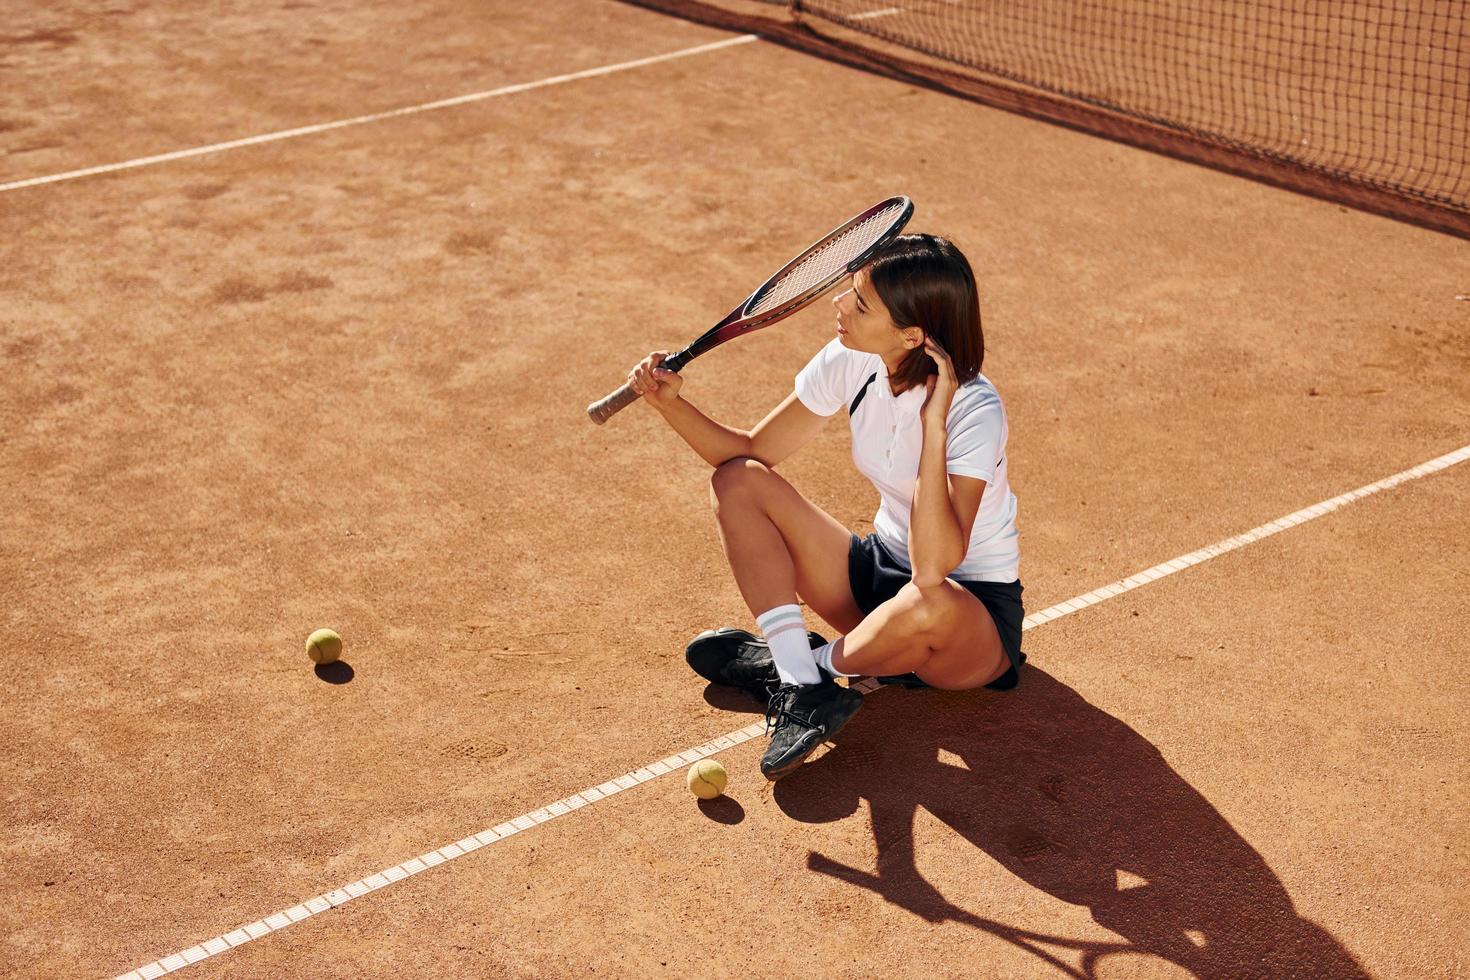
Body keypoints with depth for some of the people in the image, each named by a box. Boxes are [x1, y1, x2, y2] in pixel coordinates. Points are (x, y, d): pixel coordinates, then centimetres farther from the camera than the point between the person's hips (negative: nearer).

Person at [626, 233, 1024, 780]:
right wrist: (670, 402, -17)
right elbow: (750, 452, 0)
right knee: (738, 482, -10)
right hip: (881, 574, 6)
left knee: (927, 605, -43)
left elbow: (933, 568, -38)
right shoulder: (850, 363, -9)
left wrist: (933, 424, -39)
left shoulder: (975, 412, -28)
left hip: (973, 611, -6)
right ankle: (803, 691, -21)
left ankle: (804, 665, -9)